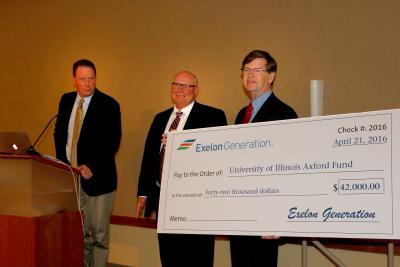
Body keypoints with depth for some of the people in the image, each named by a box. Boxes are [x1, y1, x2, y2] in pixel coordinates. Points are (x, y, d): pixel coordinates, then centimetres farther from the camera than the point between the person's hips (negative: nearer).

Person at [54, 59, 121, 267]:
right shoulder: (66, 100, 9)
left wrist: (92, 167, -18)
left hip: (97, 177, -4)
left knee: (99, 233, 1)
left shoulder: (109, 105, -7)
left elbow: (112, 142, -11)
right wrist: (63, 163, 3)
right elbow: (59, 133, 16)